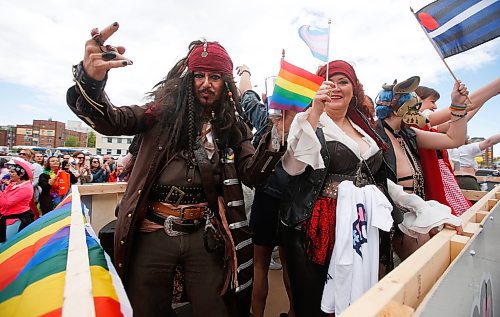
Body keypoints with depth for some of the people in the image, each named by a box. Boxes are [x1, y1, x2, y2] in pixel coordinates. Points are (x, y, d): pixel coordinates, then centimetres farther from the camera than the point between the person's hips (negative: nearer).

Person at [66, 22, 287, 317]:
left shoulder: (232, 124, 6)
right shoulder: (166, 110, 2)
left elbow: (253, 173, -3)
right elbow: (111, 121, -11)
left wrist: (279, 134, -17)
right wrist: (92, 78, -32)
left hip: (205, 234, 1)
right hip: (153, 231, 0)